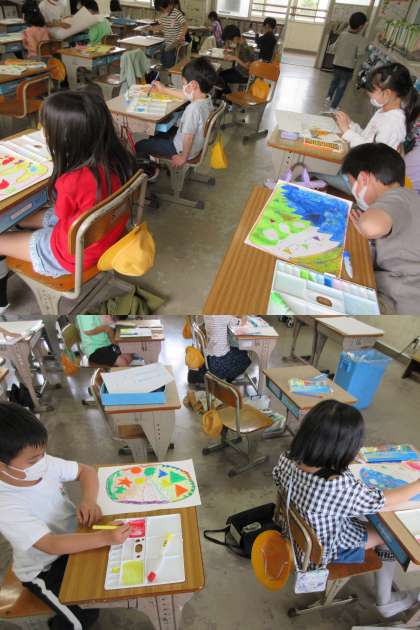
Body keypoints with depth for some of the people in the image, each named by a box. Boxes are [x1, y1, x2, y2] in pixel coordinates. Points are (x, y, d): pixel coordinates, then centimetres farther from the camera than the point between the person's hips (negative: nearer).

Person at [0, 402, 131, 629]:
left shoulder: (44, 464, -17)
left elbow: (86, 471, -4)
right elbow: (52, 545, -37)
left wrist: (88, 500, -24)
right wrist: (106, 537, -45)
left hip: (72, 537, 5)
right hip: (43, 569, -5)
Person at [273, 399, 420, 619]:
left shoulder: (287, 459, -24)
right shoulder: (340, 487, -42)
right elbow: (386, 502, -24)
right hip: (326, 550, -5)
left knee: (367, 522, 22)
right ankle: (385, 602, 36)